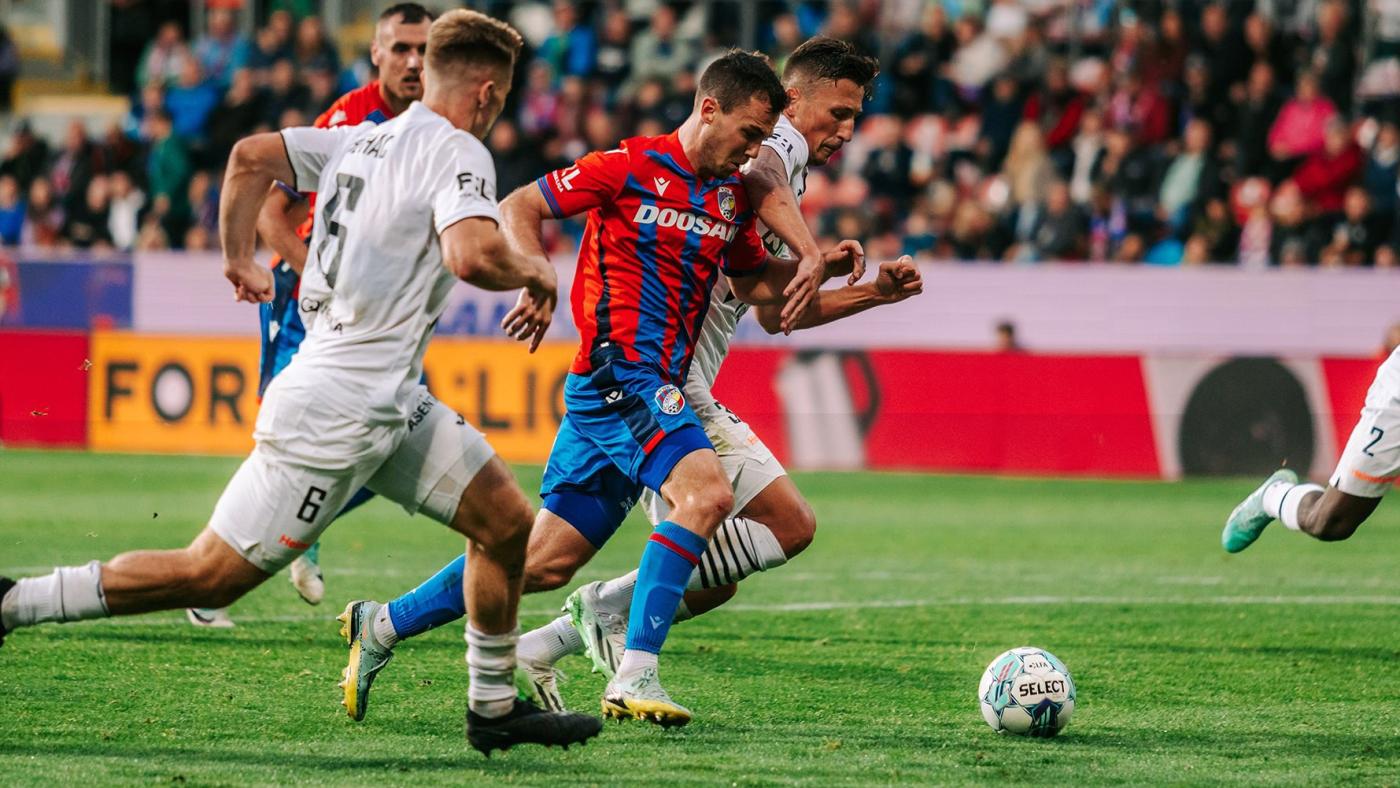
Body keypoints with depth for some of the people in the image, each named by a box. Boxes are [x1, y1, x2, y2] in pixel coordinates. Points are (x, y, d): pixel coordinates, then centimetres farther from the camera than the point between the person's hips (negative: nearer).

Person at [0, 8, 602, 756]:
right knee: (209, 575, -5)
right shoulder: (457, 154, -13)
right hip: (338, 412, -10)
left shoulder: (361, 139, 11)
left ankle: (495, 707, 17)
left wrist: (239, 260, 16)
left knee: (507, 522, 9)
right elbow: (472, 255, -29)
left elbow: (252, 155, 6)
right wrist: (535, 273, -9)